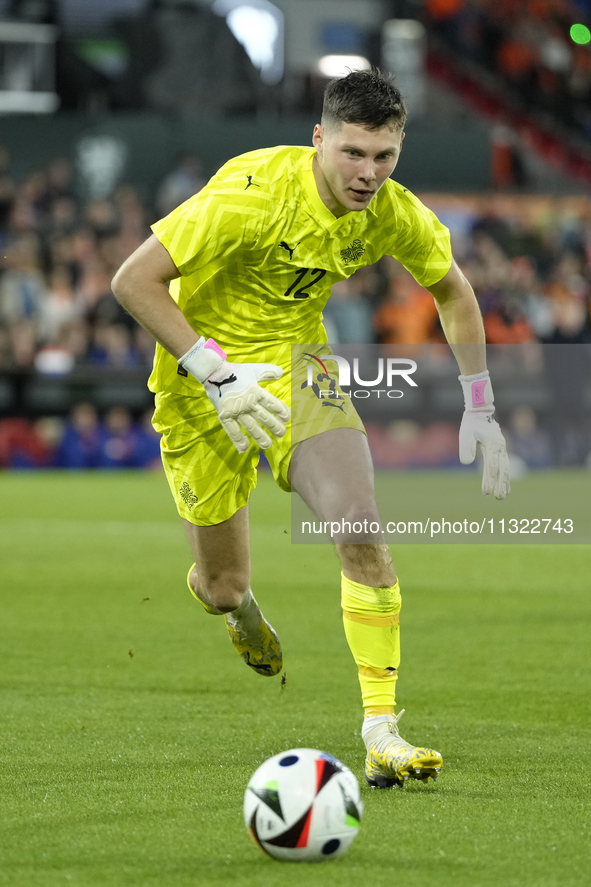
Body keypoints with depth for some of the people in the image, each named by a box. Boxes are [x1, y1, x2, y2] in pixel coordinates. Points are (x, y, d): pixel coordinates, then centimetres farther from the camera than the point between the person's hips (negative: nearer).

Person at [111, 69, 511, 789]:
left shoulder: (394, 215, -11)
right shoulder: (252, 193, -28)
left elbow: (453, 293, 10)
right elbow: (133, 281, -26)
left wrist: (479, 410, 6)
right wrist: (213, 371, -31)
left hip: (299, 366, 3)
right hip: (203, 381, -3)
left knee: (361, 529, -21)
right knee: (225, 586, 5)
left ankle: (381, 730, -16)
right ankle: (231, 601, 46)